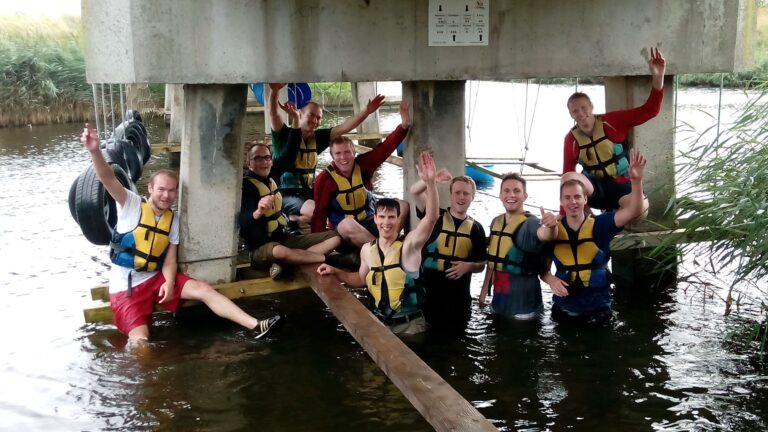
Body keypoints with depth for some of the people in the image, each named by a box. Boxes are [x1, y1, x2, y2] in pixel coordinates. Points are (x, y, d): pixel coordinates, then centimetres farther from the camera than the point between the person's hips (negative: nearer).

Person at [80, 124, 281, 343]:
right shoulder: (131, 204, -9)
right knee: (140, 340, -24)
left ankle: (255, 325, -15)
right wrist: (95, 151, -45)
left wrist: (169, 282, -19)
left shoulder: (173, 220, 5)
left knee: (203, 289, -12)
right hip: (125, 284, -4)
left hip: (156, 278, 4)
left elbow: (170, 261, 3)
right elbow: (108, 179, -27)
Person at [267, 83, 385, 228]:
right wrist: (275, 91, -43)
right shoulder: (285, 135, -6)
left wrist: (367, 111, -8)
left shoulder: (317, 137, 9)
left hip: (309, 193, 7)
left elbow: (343, 128, 4)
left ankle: (297, 218, 0)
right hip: (286, 194, -7)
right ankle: (290, 221, -5)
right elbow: (273, 114, -23)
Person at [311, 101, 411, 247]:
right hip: (343, 230, -4)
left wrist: (404, 125, -24)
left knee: (403, 206, -12)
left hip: (369, 223, 5)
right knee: (347, 225, -41)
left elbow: (385, 147, -11)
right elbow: (320, 213, -13)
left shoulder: (363, 164, -5)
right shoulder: (325, 179, -13)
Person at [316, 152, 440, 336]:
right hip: (378, 323, 4)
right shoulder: (367, 249, 3)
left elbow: (431, 218, -27)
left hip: (409, 324, -4)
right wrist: (335, 272, 10)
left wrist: (429, 182, -38)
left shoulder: (409, 245, -11)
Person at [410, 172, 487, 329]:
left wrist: (469, 266, -12)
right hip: (428, 294, -2)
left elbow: (481, 265, 10)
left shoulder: (476, 228, 4)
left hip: (459, 299, 2)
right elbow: (414, 192, -14)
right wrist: (432, 179, -32)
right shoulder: (435, 216, -1)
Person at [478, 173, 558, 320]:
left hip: (523, 303, -6)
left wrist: (551, 226, -59)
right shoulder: (496, 222, 5)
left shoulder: (530, 223, -14)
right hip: (498, 300, 6)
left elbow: (544, 235, -38)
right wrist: (484, 290, 13)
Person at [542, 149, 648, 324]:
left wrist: (636, 181, -36)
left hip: (597, 308, -1)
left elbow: (633, 211, -20)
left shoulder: (600, 224, -7)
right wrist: (550, 279, -19)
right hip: (563, 309, 1)